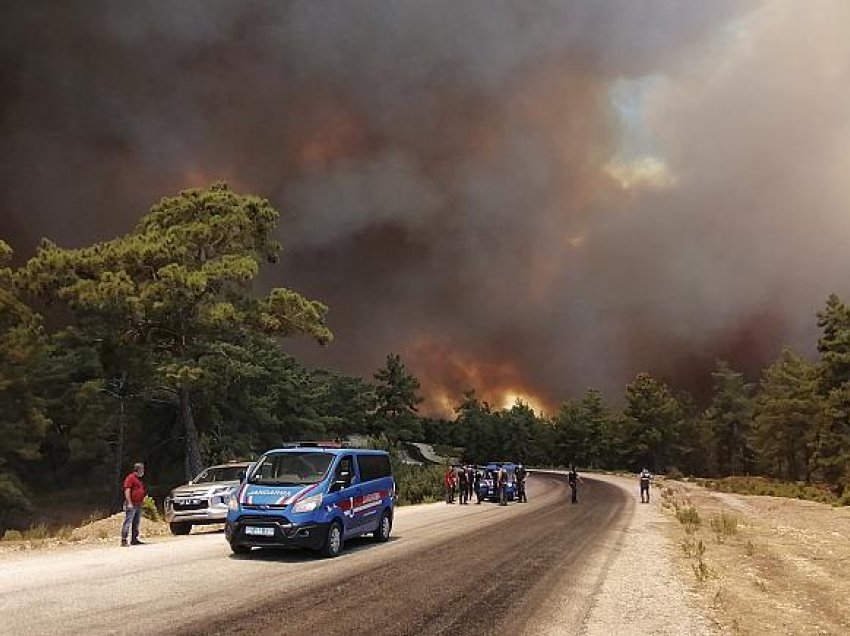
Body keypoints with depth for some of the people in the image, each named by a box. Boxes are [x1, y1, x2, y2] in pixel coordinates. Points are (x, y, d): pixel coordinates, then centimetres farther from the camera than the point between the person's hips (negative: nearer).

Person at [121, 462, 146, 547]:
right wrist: (129, 503, -21)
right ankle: (124, 540, -12)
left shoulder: (139, 479, 20)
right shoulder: (130, 478, -8)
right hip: (131, 505, -9)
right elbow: (127, 490, -16)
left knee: (136, 523, 11)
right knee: (128, 523, -11)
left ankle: (134, 539, 16)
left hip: (138, 505, 9)